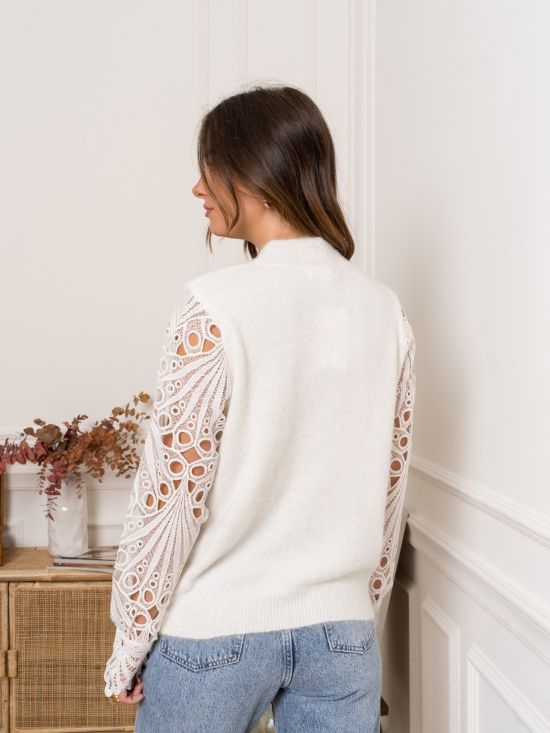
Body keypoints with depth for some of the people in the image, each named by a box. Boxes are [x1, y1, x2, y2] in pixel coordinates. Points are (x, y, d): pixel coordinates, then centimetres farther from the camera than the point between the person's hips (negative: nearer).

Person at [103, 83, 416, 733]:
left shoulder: (214, 306, -16)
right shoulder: (385, 309, -1)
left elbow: (173, 487, -14)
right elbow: (388, 488, 5)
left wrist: (129, 643, -2)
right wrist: (363, 619, 16)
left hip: (215, 633, -4)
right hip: (341, 632, 4)